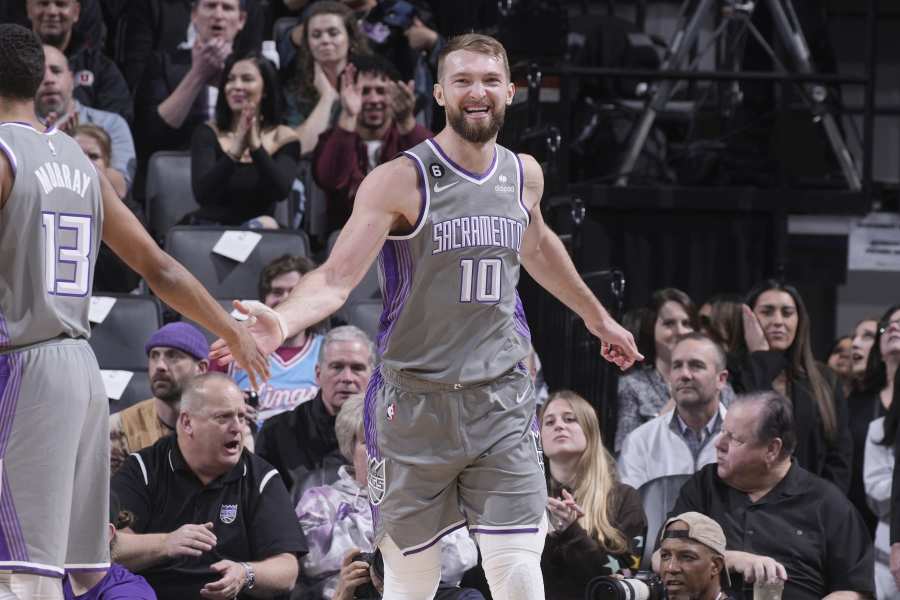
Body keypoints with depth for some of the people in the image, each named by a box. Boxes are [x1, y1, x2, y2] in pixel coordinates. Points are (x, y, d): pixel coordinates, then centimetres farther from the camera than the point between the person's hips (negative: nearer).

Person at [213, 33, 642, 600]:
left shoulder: (524, 175, 7)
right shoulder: (401, 180, -10)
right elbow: (337, 277, -18)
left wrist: (597, 316, 42)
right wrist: (282, 323, -38)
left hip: (502, 402, 3)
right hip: (415, 402, -3)